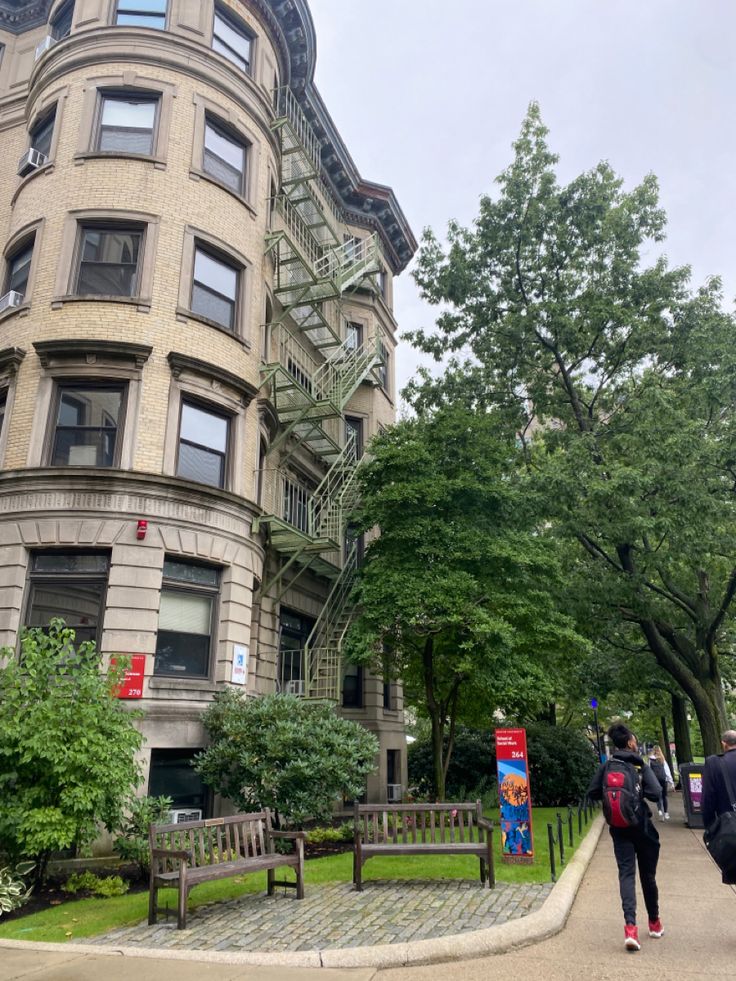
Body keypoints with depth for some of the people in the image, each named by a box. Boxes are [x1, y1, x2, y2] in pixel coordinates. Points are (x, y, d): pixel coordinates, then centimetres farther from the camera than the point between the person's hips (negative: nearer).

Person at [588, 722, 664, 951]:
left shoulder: (606, 766, 0)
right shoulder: (641, 766, -10)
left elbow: (593, 793, 0)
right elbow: (655, 794, -19)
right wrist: (639, 790, 0)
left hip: (619, 828, 2)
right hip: (642, 827, -2)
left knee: (626, 873, -3)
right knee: (648, 875, 15)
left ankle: (630, 926, -20)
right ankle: (654, 923, 31)